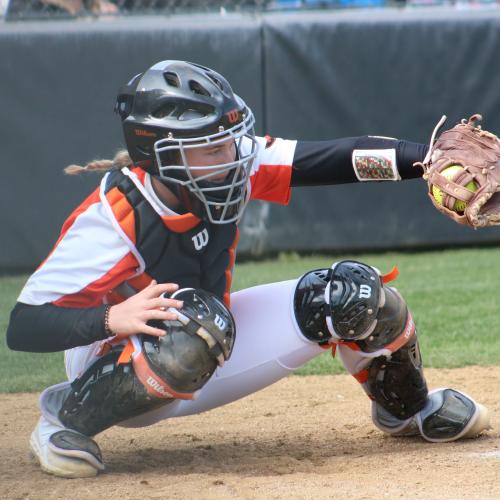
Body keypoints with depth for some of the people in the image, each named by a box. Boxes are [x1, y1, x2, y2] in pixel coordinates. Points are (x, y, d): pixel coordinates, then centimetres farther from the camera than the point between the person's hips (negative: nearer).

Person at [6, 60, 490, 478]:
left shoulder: (233, 163, -16)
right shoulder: (110, 220, -31)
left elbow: (339, 157, -20)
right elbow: (21, 327, -32)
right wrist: (113, 318, -48)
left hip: (204, 369, 6)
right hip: (117, 373, -6)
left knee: (357, 296, -7)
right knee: (191, 331, -42)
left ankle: (407, 408, 25)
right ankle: (67, 415, -14)